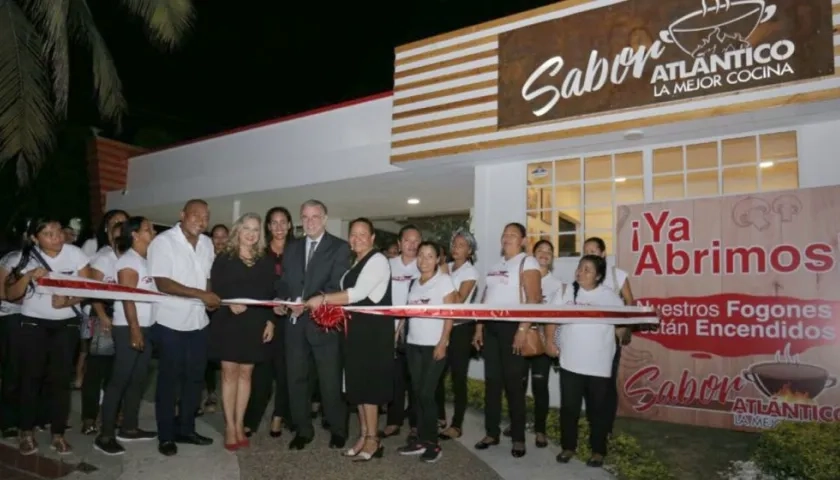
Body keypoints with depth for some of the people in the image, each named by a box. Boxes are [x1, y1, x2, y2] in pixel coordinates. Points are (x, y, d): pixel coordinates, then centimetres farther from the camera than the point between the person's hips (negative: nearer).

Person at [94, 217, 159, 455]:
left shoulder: (146, 260, 14)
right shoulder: (129, 260, -10)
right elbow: (127, 297, -16)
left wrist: (142, 329, 9)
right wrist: (134, 329, -21)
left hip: (146, 327, 8)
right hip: (128, 328, -8)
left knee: (138, 380, 12)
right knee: (119, 381, -3)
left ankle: (129, 428, 22)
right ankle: (105, 436, 4)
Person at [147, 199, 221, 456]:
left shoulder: (207, 244, 7)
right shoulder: (163, 241, -12)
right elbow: (162, 283, -19)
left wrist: (211, 297, -4)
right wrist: (201, 294, -25)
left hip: (198, 321, 6)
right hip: (171, 322, -6)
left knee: (195, 377, 13)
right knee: (170, 379, 5)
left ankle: (186, 429, 27)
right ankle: (166, 435, 18)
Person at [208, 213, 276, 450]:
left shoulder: (266, 261, 8)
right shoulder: (223, 258, 1)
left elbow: (271, 293, 7)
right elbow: (215, 289, -4)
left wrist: (270, 321, 0)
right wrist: (229, 304, -22)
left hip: (255, 324, 2)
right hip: (228, 322, -2)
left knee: (245, 373, 7)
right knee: (229, 373, 1)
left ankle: (239, 425, 15)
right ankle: (230, 427, 9)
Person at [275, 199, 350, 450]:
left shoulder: (340, 248, -3)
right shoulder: (291, 249, 15)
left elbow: (337, 286, -13)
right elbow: (284, 283, 13)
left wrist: (309, 303, -24)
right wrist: (280, 301, -8)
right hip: (295, 322, 5)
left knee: (330, 379, 5)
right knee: (296, 378, 11)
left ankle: (338, 429, 22)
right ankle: (303, 430, 25)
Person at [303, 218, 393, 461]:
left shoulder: (377, 260, -12)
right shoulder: (355, 263, 17)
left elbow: (358, 294, -22)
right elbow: (351, 296, 15)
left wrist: (323, 299, -21)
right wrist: (332, 306, -3)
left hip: (373, 329, -9)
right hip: (356, 327, 9)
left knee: (368, 383, -4)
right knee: (357, 383, 12)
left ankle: (372, 439, 7)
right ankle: (363, 435, 22)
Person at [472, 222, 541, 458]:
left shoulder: (527, 262, -5)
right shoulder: (495, 266, 17)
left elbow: (534, 299, -14)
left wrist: (523, 329, -21)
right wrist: (479, 328, 12)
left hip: (511, 325, -7)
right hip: (490, 327, 7)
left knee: (513, 382, -1)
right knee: (492, 381, 10)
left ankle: (518, 438, 11)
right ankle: (492, 432, 20)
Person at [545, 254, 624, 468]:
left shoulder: (609, 295, 1)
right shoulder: (567, 292, 5)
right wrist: (549, 341, -7)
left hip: (599, 365, -1)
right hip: (570, 362, 1)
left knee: (598, 409, 8)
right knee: (569, 407, 7)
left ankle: (598, 451, 23)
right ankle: (568, 447, 23)